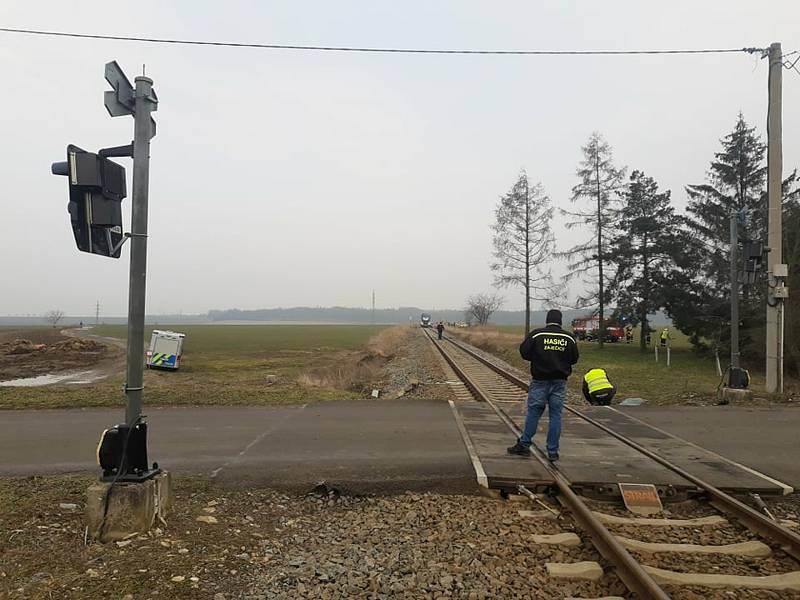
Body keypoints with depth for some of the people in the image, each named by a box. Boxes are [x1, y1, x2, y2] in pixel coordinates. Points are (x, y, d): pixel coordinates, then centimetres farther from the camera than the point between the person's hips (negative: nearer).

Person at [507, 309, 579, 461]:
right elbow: (574, 359, 7)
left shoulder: (536, 334, -8)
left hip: (540, 380, -2)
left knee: (533, 412, 6)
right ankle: (553, 451, 10)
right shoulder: (569, 338, -1)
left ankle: (524, 444, 12)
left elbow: (524, 352, -5)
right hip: (560, 381, 2)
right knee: (555, 414, 7)